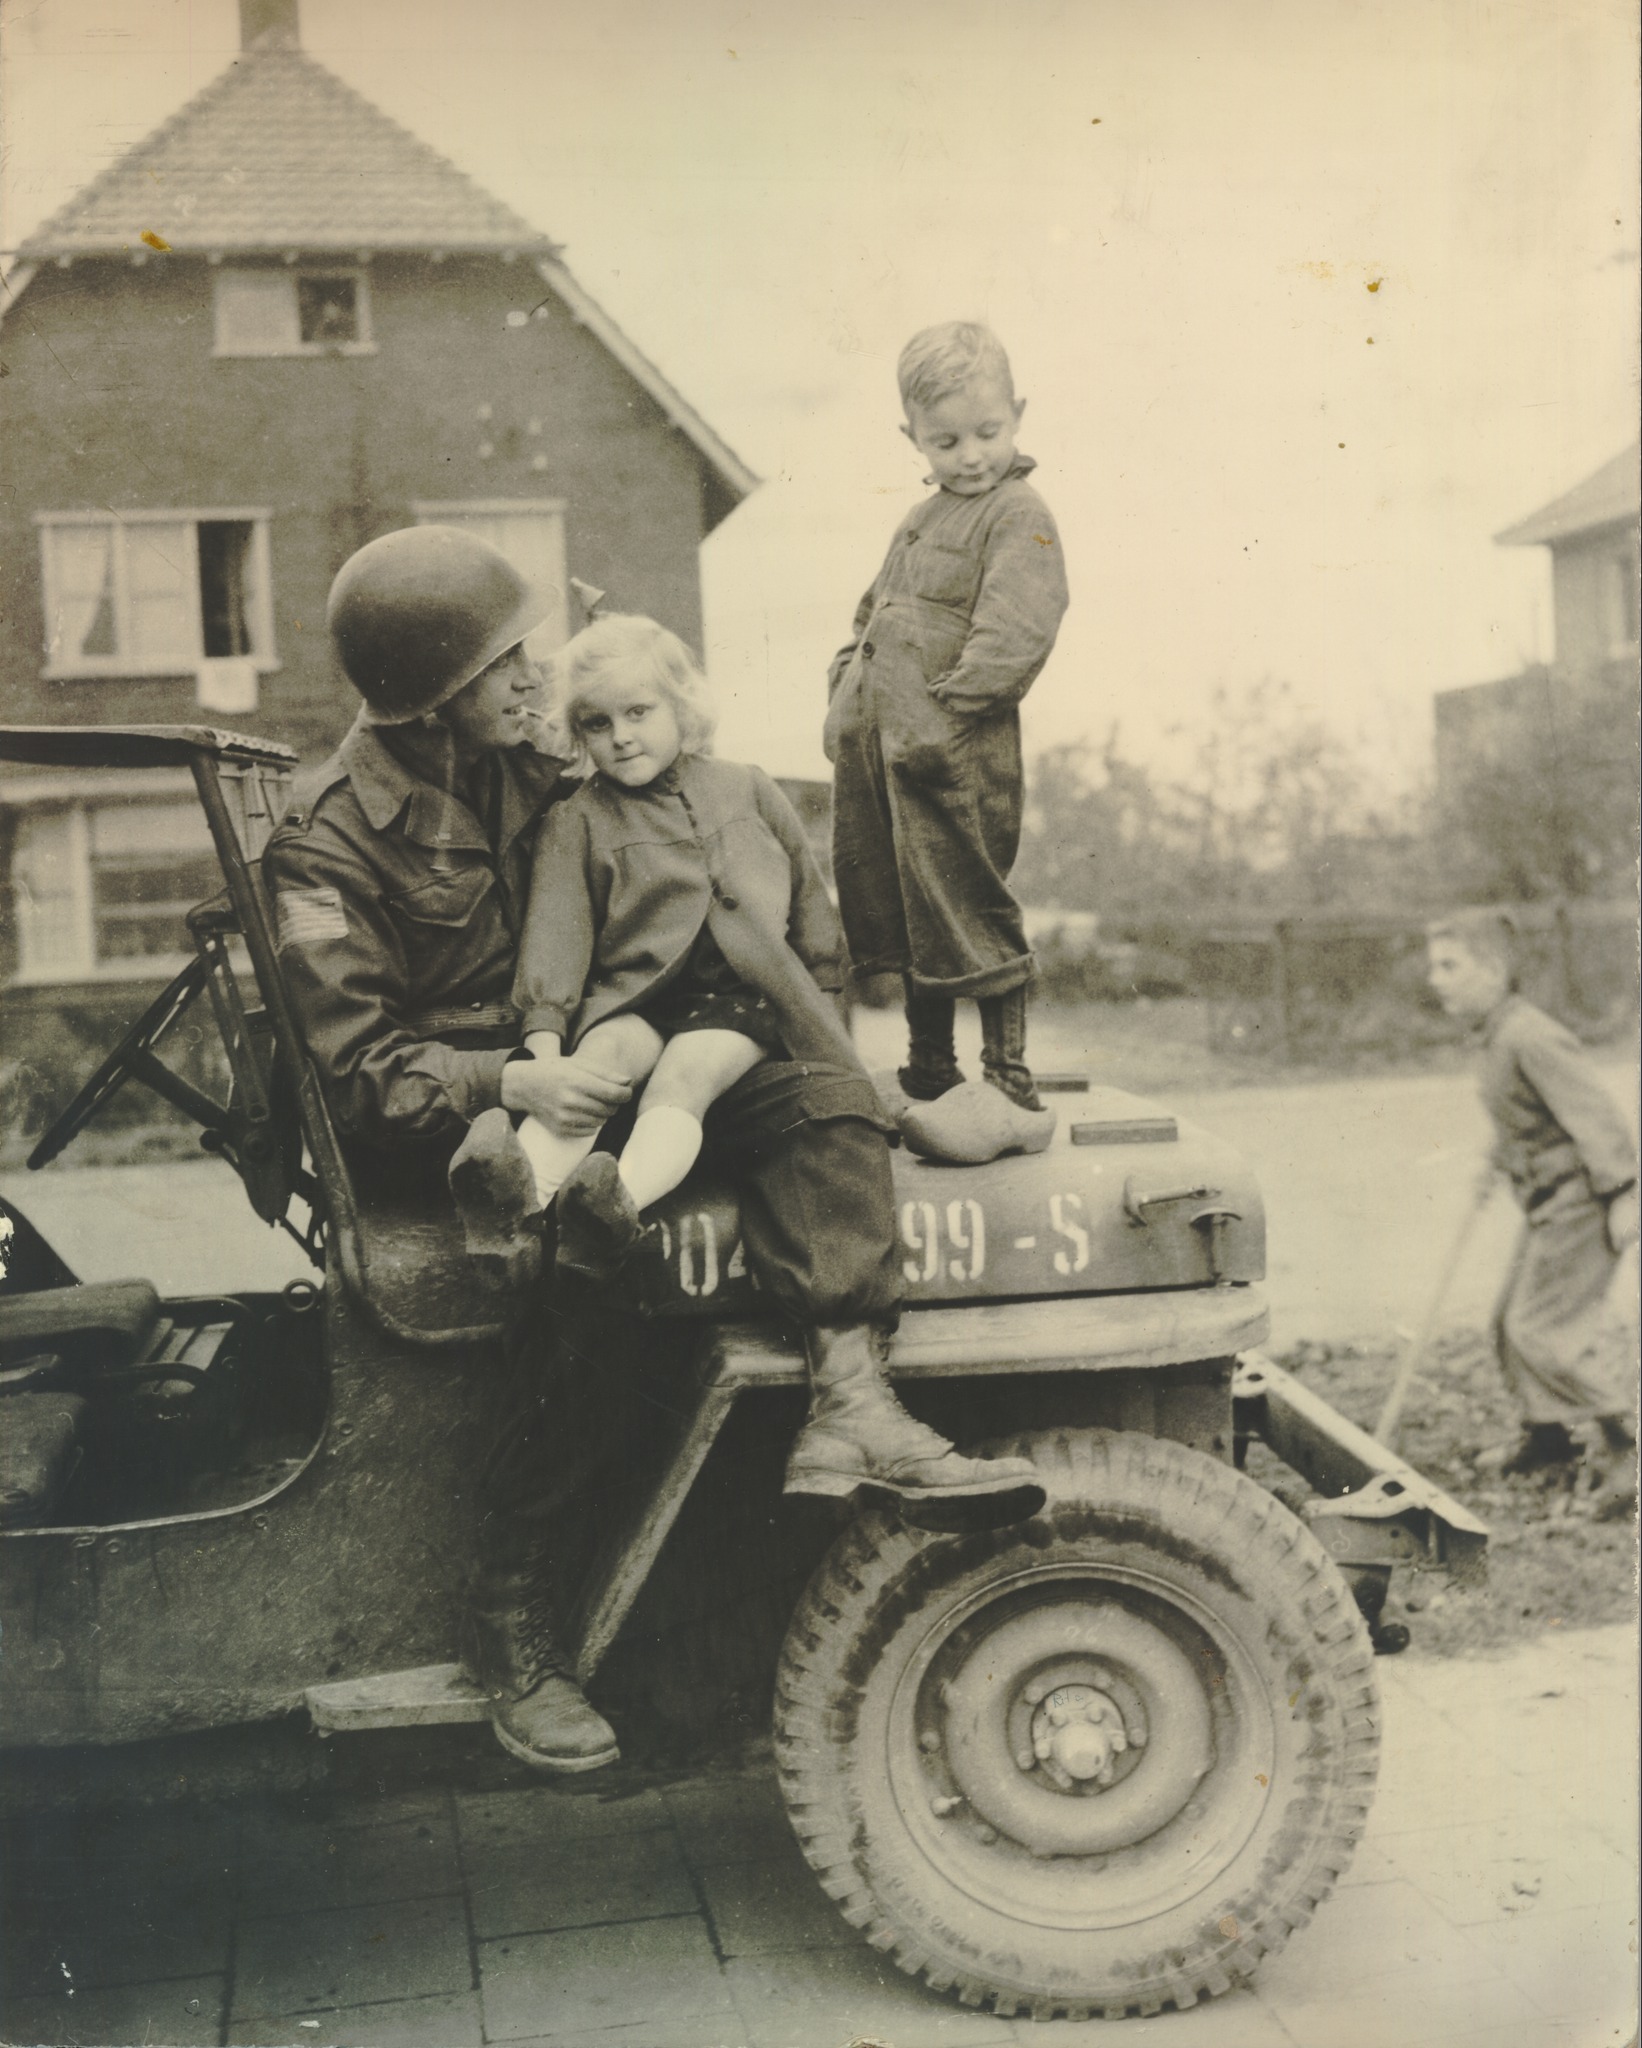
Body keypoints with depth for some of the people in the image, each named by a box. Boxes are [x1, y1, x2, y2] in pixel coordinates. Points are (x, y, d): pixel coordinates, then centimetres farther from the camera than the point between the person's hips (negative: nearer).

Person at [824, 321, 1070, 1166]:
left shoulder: (1019, 517, -7)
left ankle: (1012, 1094, 1)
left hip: (956, 758, -9)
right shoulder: (921, 522, 21)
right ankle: (929, 1079, 27)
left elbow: (1015, 634, -19)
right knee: (908, 921, 14)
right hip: (880, 750, 9)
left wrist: (946, 710, -22)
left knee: (970, 921, -7)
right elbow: (872, 613, 29)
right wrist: (846, 692, 15)